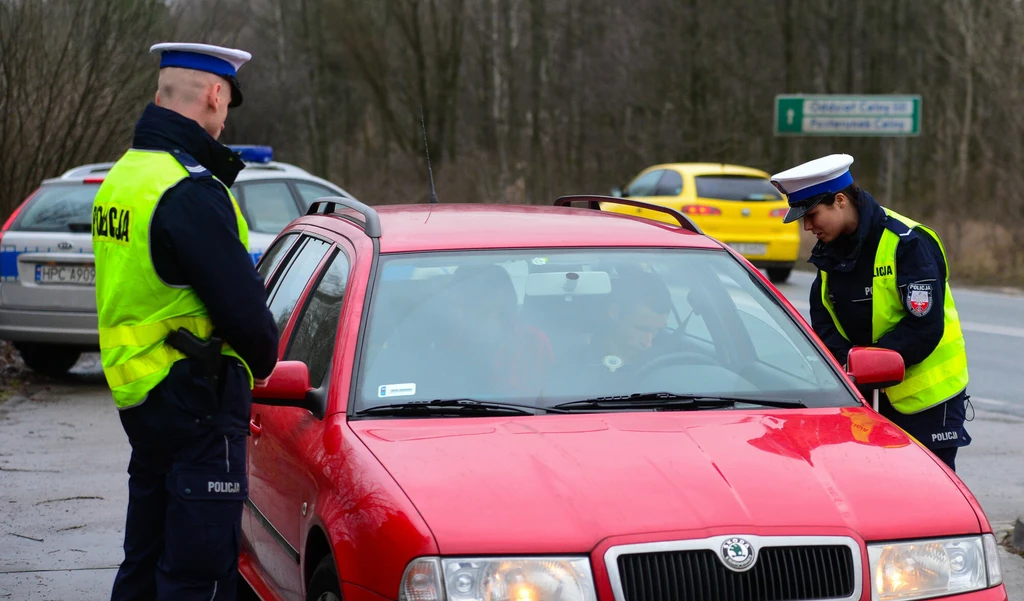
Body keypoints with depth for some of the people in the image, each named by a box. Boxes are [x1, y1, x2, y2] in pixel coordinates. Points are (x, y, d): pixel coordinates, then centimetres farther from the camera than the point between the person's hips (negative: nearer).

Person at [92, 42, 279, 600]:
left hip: (136, 391, 10)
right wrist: (262, 360, 0)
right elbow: (242, 307, -20)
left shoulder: (122, 176, 11)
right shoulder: (189, 191, -19)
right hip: (198, 403, -9)